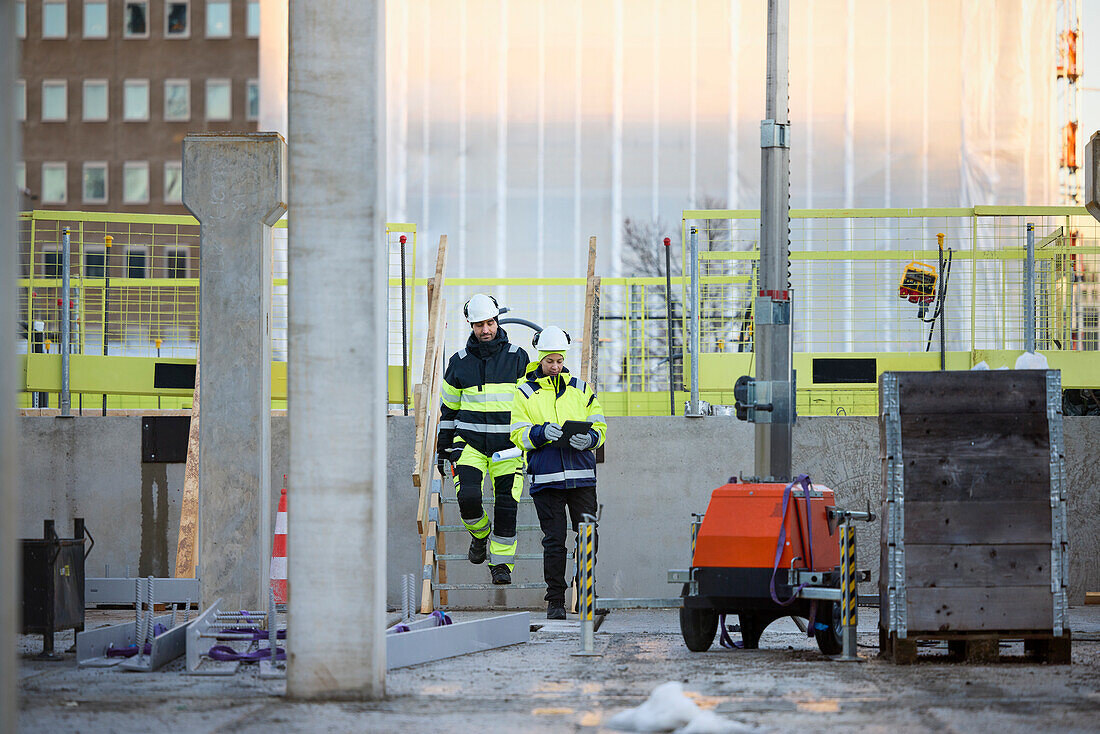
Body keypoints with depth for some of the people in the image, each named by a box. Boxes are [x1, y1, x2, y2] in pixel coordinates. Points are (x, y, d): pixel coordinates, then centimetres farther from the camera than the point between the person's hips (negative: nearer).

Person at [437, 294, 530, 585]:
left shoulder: (517, 358, 2)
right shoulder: (460, 362, 6)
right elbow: (448, 407, 15)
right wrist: (443, 449, 14)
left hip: (508, 441, -1)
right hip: (470, 440, 1)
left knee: (507, 504, -4)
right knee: (467, 496, -16)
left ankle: (501, 562, 8)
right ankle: (480, 533, 15)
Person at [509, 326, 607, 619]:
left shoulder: (581, 389, 13)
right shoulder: (526, 393, 7)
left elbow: (600, 427, 12)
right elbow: (518, 435, 1)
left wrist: (589, 438, -10)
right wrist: (542, 433, -18)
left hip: (581, 474, 2)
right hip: (546, 478, -2)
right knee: (554, 541, -2)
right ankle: (555, 600, 5)